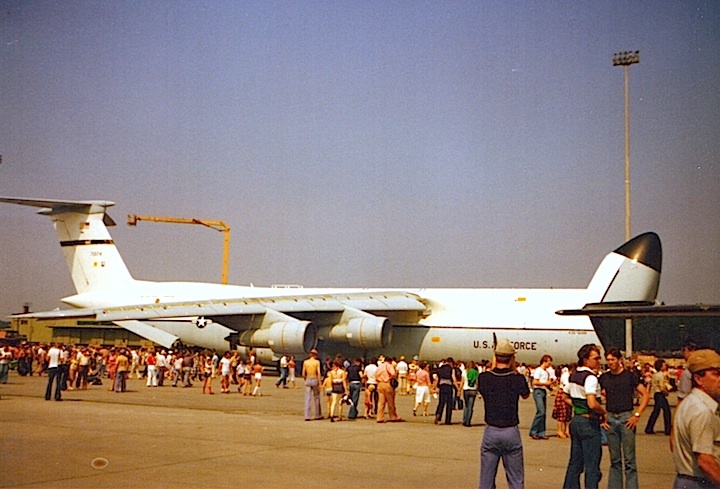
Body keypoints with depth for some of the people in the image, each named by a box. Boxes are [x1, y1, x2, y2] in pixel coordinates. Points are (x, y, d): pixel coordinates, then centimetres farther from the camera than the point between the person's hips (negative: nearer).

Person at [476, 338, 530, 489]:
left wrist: (493, 367, 16)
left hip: (490, 433, 1)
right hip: (511, 433, -1)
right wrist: (514, 370, 9)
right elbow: (526, 395, 11)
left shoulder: (484, 377, -6)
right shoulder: (517, 379, -10)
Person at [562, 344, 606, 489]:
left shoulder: (573, 375, 10)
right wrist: (603, 412, -10)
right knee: (592, 466, -2)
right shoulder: (590, 377, -17)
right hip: (589, 422, -9)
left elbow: (566, 398, 20)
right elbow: (592, 404, -27)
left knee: (575, 462, 15)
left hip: (575, 420, 9)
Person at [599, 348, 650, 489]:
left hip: (626, 418, -4)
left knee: (629, 459, -2)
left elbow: (646, 395, -3)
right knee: (614, 459, 11)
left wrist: (637, 415, -10)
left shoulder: (630, 376, -3)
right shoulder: (603, 378, 7)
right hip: (610, 418, 4)